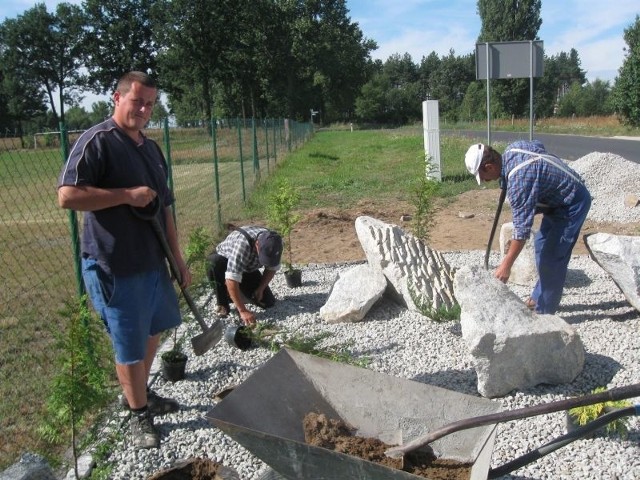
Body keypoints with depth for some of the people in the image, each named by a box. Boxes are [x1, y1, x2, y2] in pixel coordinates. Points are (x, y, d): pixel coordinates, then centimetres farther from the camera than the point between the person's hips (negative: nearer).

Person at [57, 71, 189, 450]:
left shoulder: (152, 149, 11)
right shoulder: (97, 142, -14)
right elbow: (67, 195, -24)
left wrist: (178, 258, 14)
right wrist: (129, 195, -22)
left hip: (153, 262, 8)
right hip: (115, 267, -8)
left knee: (153, 333, 21)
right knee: (131, 347, 6)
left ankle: (141, 394, 43)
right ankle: (139, 415, 26)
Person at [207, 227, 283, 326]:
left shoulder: (272, 243, -24)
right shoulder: (241, 243, -42)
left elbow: (272, 268, -7)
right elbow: (232, 279, -46)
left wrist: (260, 289, -19)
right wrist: (243, 311, -47)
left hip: (247, 269, 4)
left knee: (268, 302, -8)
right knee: (215, 262, -40)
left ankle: (239, 292, 19)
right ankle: (222, 304, -17)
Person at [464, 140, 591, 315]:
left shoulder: (518, 180, -34)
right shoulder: (512, 148, -7)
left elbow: (522, 227, -31)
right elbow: (538, 144, 18)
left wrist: (506, 265, -25)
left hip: (572, 203, -10)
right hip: (559, 199, 10)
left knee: (552, 257, -9)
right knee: (542, 245, 16)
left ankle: (544, 311, 2)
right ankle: (539, 297, 28)